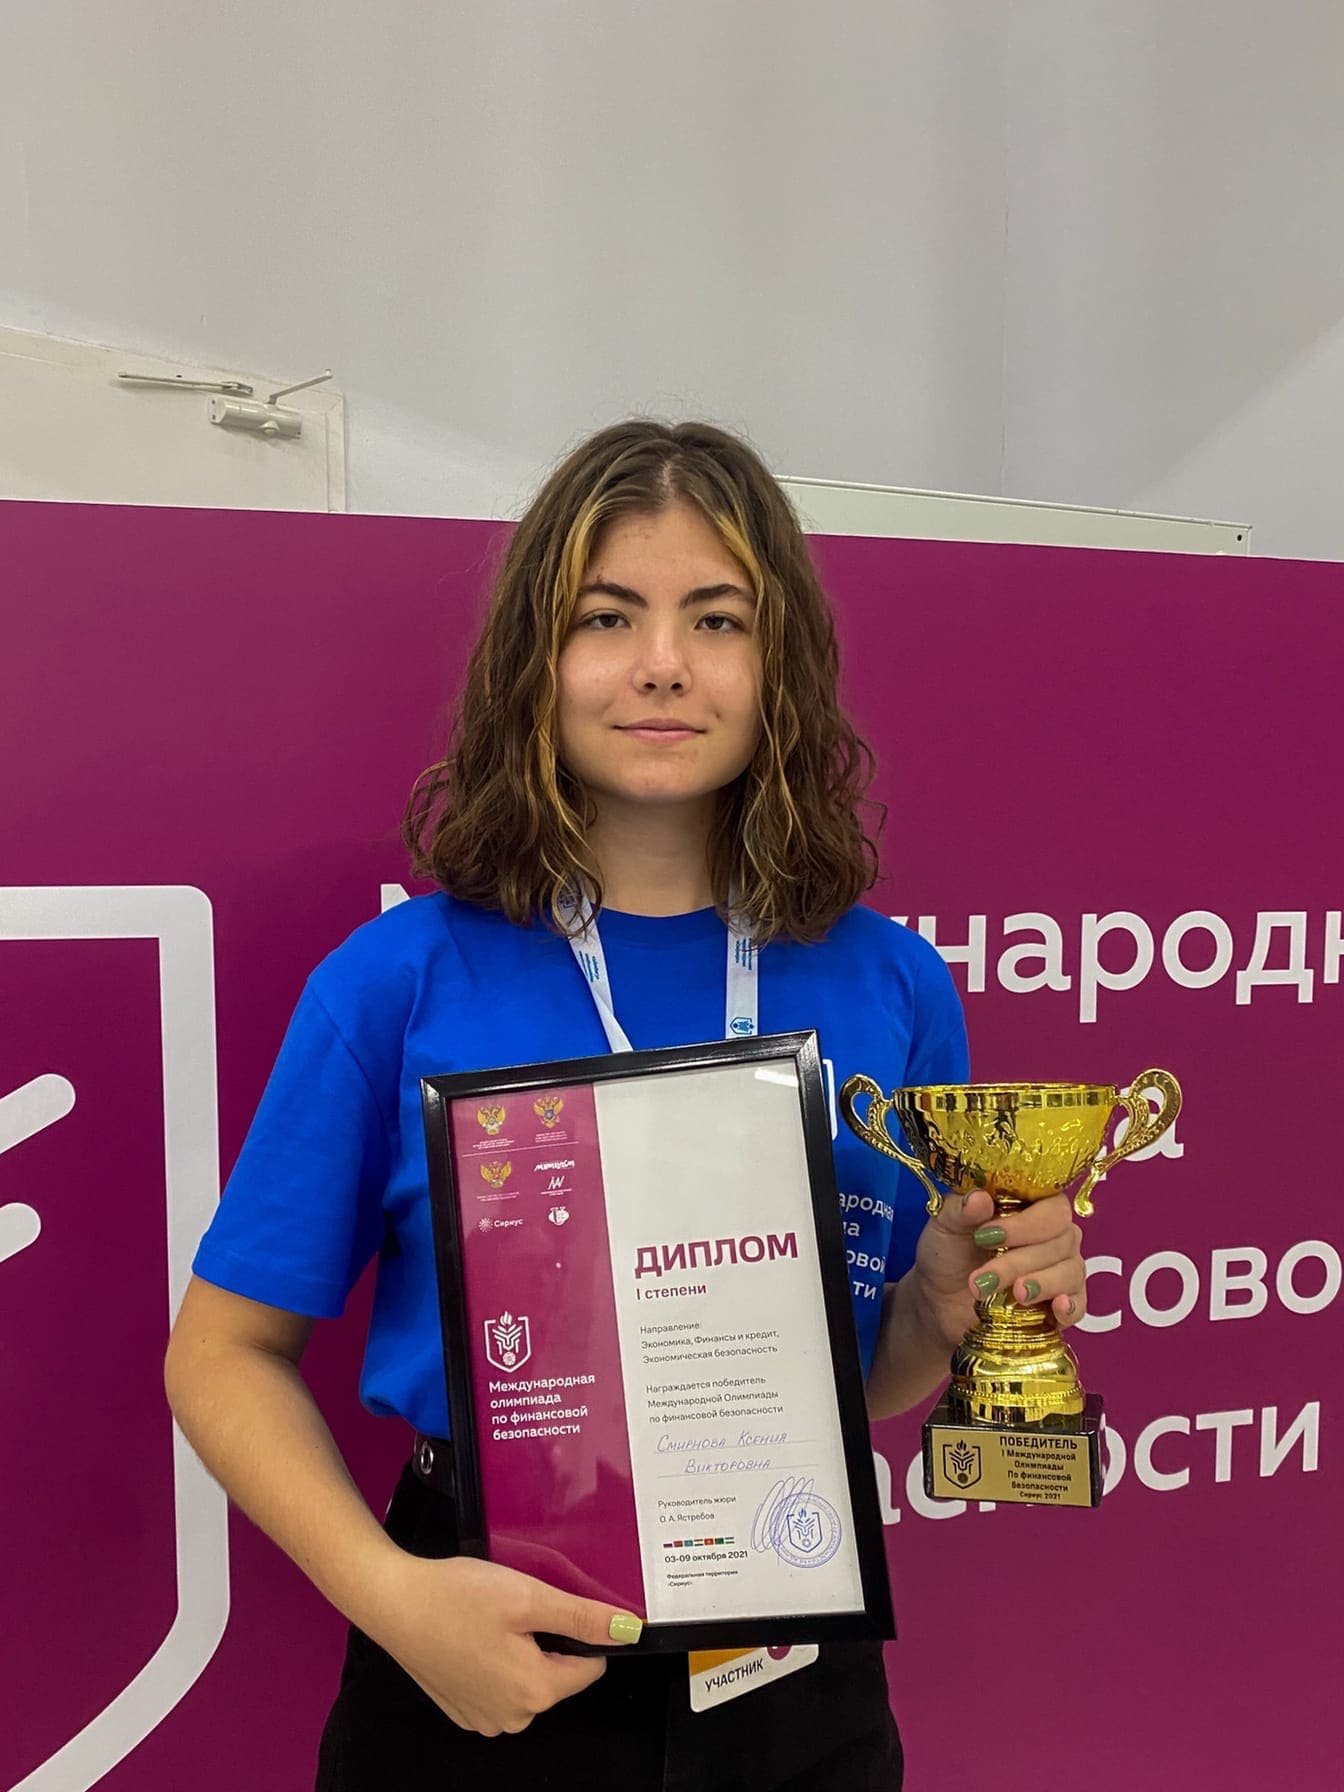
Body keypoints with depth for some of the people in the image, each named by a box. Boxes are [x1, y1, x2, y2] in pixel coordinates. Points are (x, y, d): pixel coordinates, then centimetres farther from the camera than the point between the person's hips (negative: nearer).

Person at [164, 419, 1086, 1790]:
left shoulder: (890, 987, -7)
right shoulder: (401, 979, -14)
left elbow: (870, 1376, 5)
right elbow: (229, 1349, -7)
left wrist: (955, 1310, -15)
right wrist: (390, 1592, -19)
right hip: (481, 1675, -2)